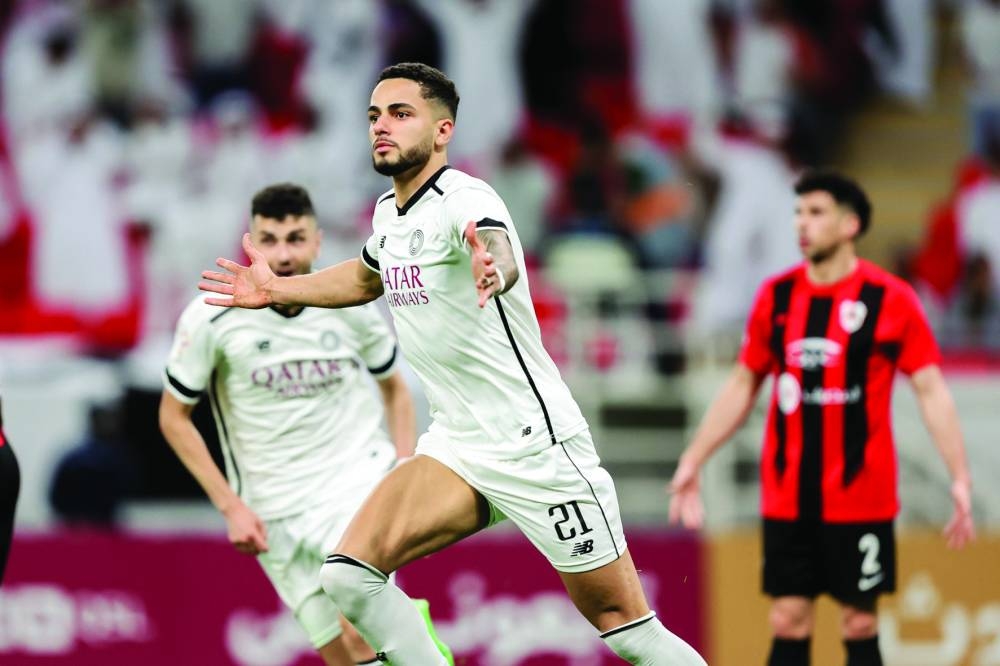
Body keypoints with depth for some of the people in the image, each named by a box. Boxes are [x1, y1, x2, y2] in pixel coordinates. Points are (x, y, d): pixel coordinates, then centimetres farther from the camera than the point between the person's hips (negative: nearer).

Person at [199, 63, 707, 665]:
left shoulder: (465, 200, -17)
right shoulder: (389, 213, 8)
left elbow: (500, 251, -43)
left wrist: (493, 269, -65)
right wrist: (278, 290, 29)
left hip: (537, 447, -7)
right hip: (456, 449, 7)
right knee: (348, 574, -12)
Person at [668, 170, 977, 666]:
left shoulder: (890, 299, -6)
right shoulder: (776, 296, 5)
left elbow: (931, 391, -7)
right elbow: (742, 386, 15)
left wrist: (960, 478, -14)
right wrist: (692, 461, 12)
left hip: (860, 499, -3)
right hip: (787, 499, 3)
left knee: (859, 625, 3)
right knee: (788, 622, 2)